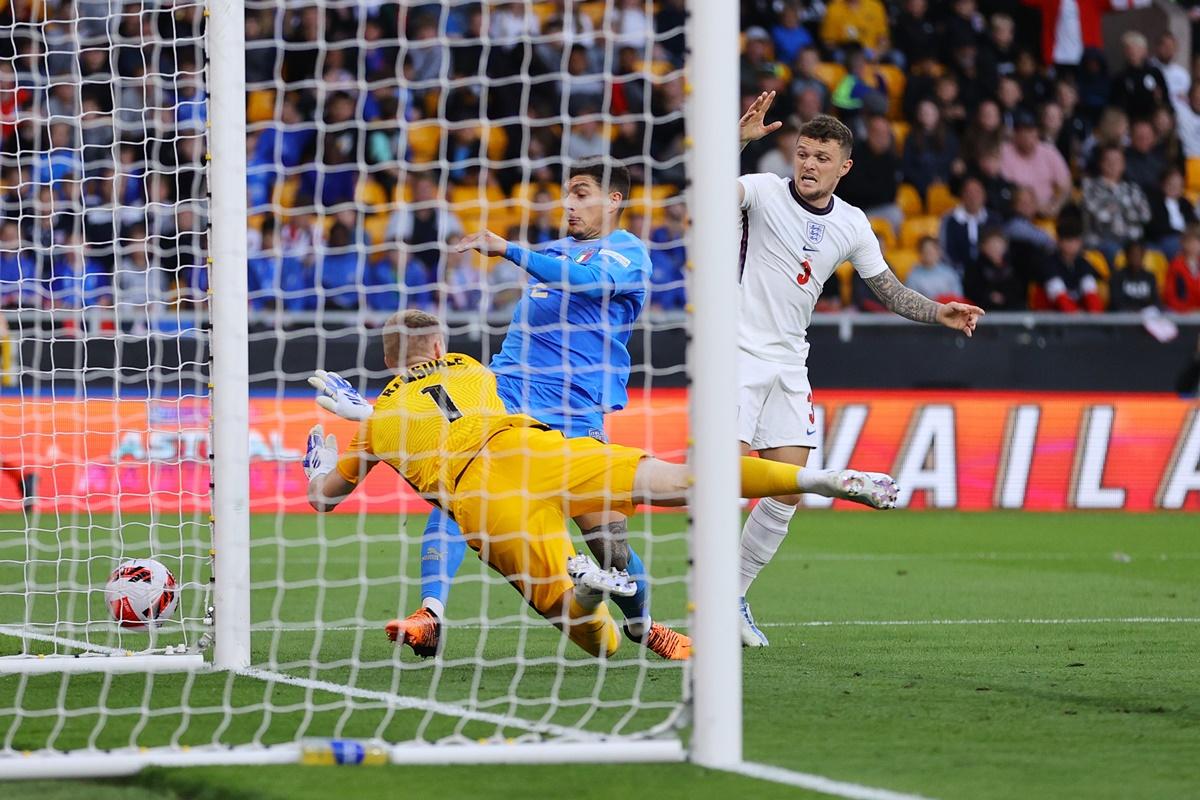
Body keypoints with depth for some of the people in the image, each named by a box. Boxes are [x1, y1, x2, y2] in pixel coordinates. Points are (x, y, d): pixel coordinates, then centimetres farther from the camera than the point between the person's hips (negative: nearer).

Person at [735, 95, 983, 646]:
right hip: (738, 351, -6)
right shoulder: (763, 192, -7)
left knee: (787, 492, 2)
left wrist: (939, 312, 0)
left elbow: (889, 290, 16)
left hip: (788, 364, 6)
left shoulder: (852, 226, 7)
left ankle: (733, 597, 16)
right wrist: (739, 138, -42)